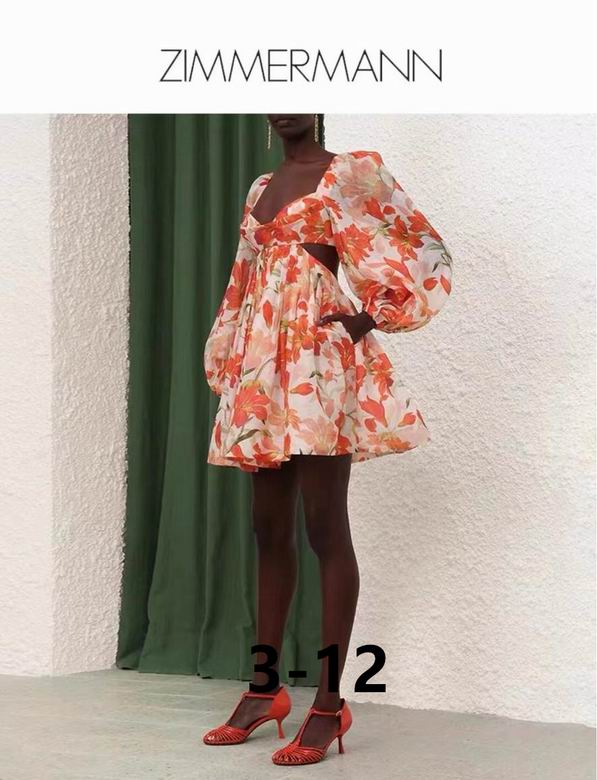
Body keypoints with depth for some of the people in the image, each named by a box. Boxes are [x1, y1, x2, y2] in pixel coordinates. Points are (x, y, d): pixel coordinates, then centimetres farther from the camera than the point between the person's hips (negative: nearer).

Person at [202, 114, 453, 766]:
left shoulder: (349, 173, 0)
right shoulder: (260, 190, 19)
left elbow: (422, 247, -2)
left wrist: (373, 317, -9)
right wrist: (233, 370, 16)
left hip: (320, 364, -7)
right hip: (261, 371, 7)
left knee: (325, 528, -8)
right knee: (269, 530, 10)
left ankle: (329, 704, -5)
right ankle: (264, 690, 18)